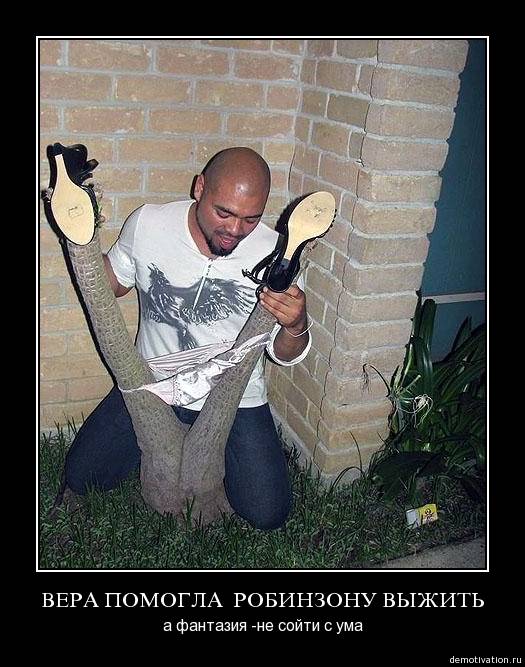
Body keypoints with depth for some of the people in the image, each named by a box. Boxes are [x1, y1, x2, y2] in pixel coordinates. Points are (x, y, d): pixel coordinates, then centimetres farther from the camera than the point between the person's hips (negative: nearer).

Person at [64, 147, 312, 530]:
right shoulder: (147, 224, -14)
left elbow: (284, 355, -10)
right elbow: (114, 284, 7)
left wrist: (296, 326, -35)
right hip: (151, 384, 2)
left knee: (268, 515, -7)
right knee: (81, 478, 3)